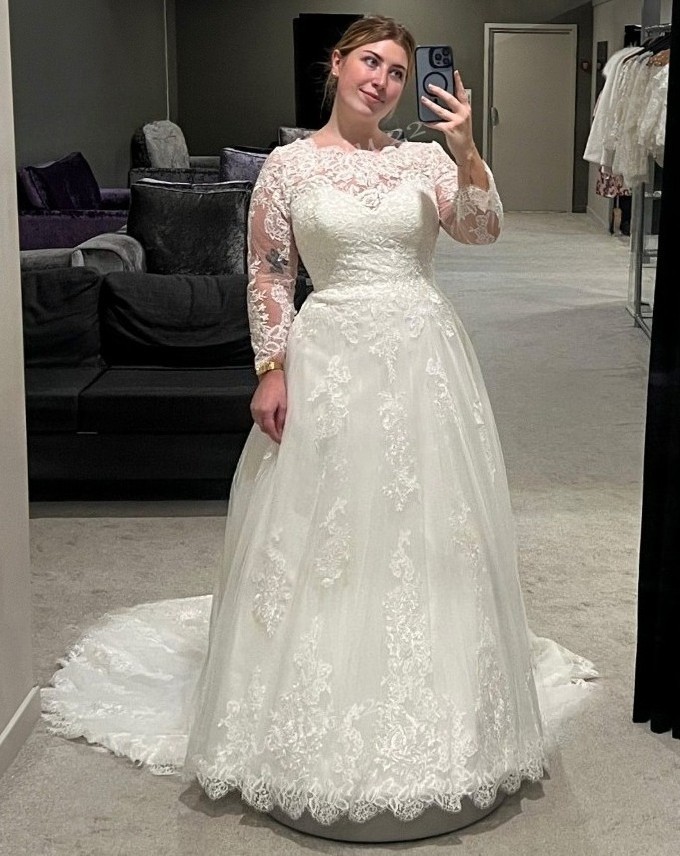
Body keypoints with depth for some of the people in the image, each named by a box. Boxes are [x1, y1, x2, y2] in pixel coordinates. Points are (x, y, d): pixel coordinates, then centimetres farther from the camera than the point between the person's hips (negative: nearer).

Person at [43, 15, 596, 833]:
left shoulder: (426, 158, 6)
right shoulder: (289, 165, 2)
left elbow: (483, 229, -9)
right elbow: (267, 275, 0)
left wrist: (467, 152, -24)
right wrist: (271, 371, -7)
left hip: (423, 356, 2)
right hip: (331, 358, -2)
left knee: (426, 529, 8)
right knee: (321, 532, 3)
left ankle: (428, 706, 26)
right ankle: (321, 719, 20)